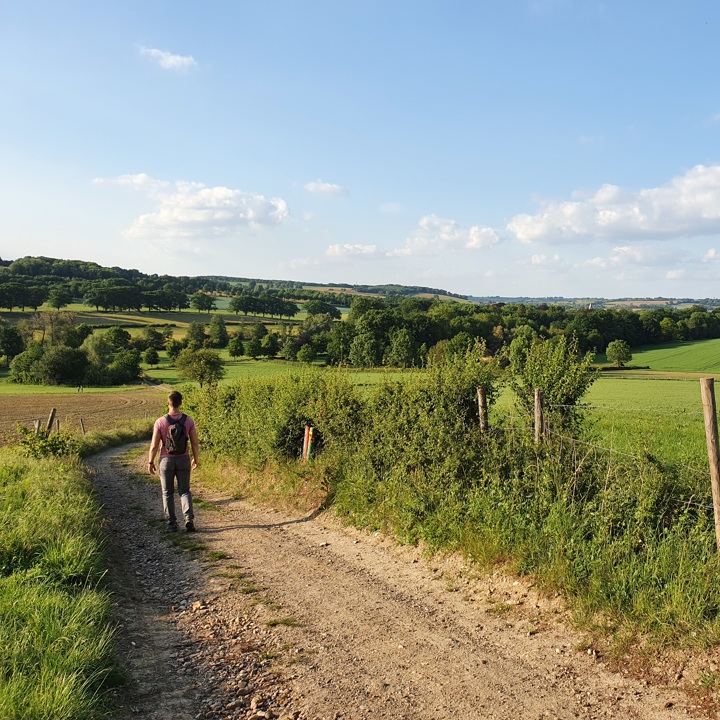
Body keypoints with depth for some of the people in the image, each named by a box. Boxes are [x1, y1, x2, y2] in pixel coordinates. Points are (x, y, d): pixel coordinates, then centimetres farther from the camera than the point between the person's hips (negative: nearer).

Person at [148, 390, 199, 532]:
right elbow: (194, 443, -1)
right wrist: (195, 459, 13)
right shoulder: (189, 420, -6)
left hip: (166, 460, -1)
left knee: (167, 493, 12)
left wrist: (150, 462, 4)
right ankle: (189, 517, -9)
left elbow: (154, 445, -9)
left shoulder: (160, 422, -11)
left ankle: (171, 523, 12)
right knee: (184, 491, 11)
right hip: (184, 459, 2)